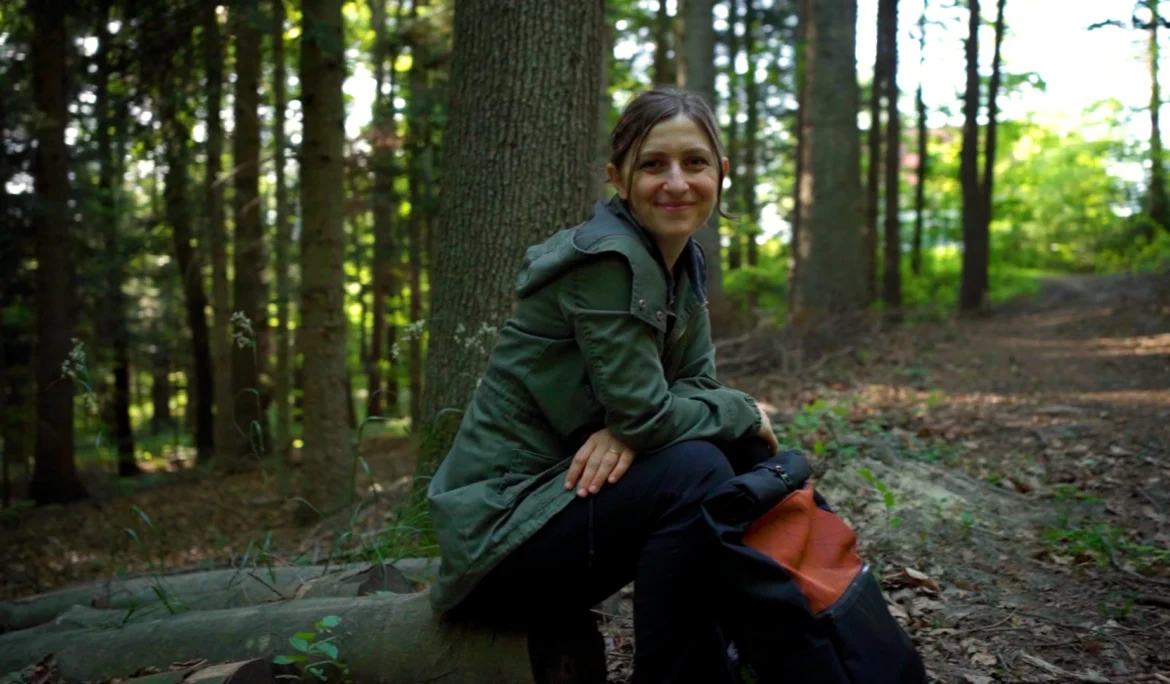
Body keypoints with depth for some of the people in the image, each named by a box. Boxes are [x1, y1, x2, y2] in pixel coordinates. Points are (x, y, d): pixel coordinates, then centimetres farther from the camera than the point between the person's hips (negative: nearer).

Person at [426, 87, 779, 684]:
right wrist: (744, 412, -6)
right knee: (694, 471, -27)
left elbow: (695, 386, 3)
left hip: (564, 490, 8)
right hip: (503, 533, -8)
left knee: (748, 456, 0)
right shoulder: (610, 259, -21)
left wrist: (627, 431, -18)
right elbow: (644, 413, -23)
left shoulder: (684, 262, 6)